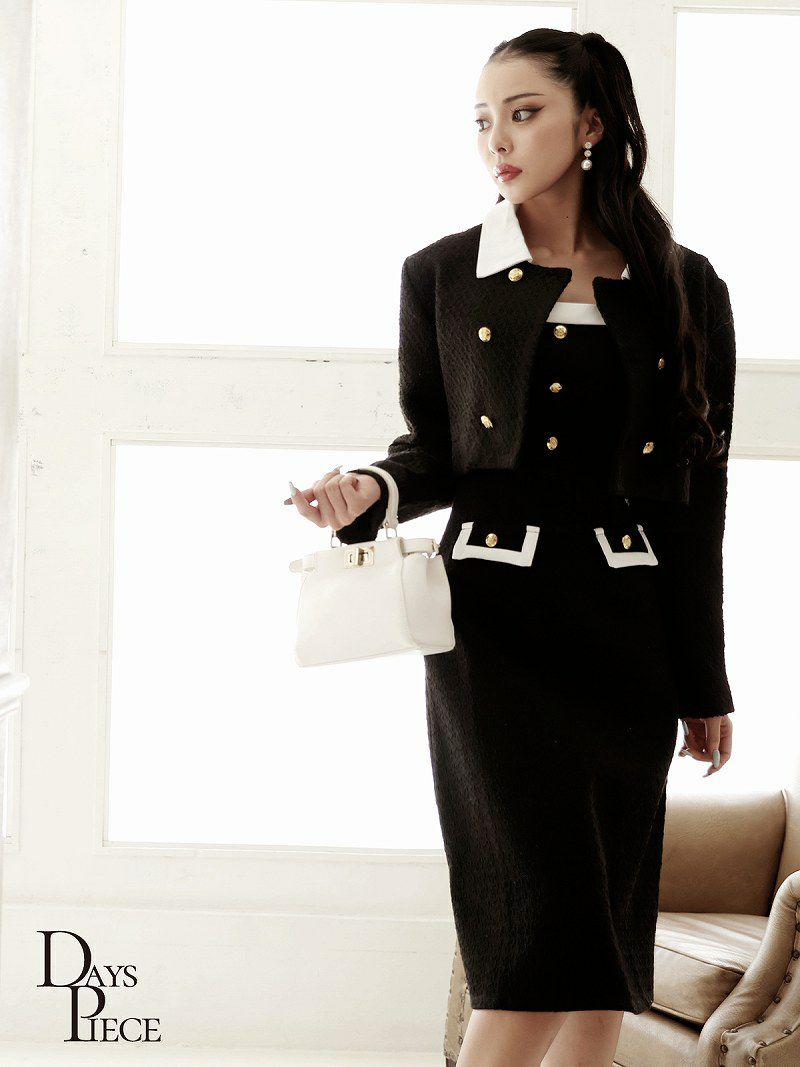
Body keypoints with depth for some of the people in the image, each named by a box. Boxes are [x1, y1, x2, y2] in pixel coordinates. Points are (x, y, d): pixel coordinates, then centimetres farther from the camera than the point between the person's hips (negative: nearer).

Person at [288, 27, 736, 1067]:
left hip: (627, 627, 2)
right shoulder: (442, 276, 4)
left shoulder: (682, 289, 5)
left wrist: (704, 683, 6)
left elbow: (698, 492, 6)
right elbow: (434, 450, 10)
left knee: (609, 935, 4)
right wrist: (374, 491, -14)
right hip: (495, 617, -2)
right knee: (546, 916, -12)